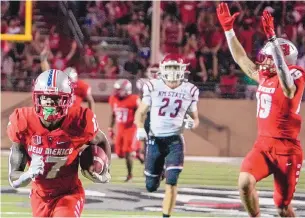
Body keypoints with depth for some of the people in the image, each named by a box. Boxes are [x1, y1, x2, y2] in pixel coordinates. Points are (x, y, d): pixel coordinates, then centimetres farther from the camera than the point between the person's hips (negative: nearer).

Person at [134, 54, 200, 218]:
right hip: (155, 140, 0)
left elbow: (195, 119, 11)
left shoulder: (189, 91, 0)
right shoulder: (153, 87, -3)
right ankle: (159, 171, 44)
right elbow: (140, 113, 5)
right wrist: (140, 129, -13)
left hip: (175, 141, 0)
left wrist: (192, 123, -13)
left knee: (171, 182, -15)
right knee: (151, 187, 8)